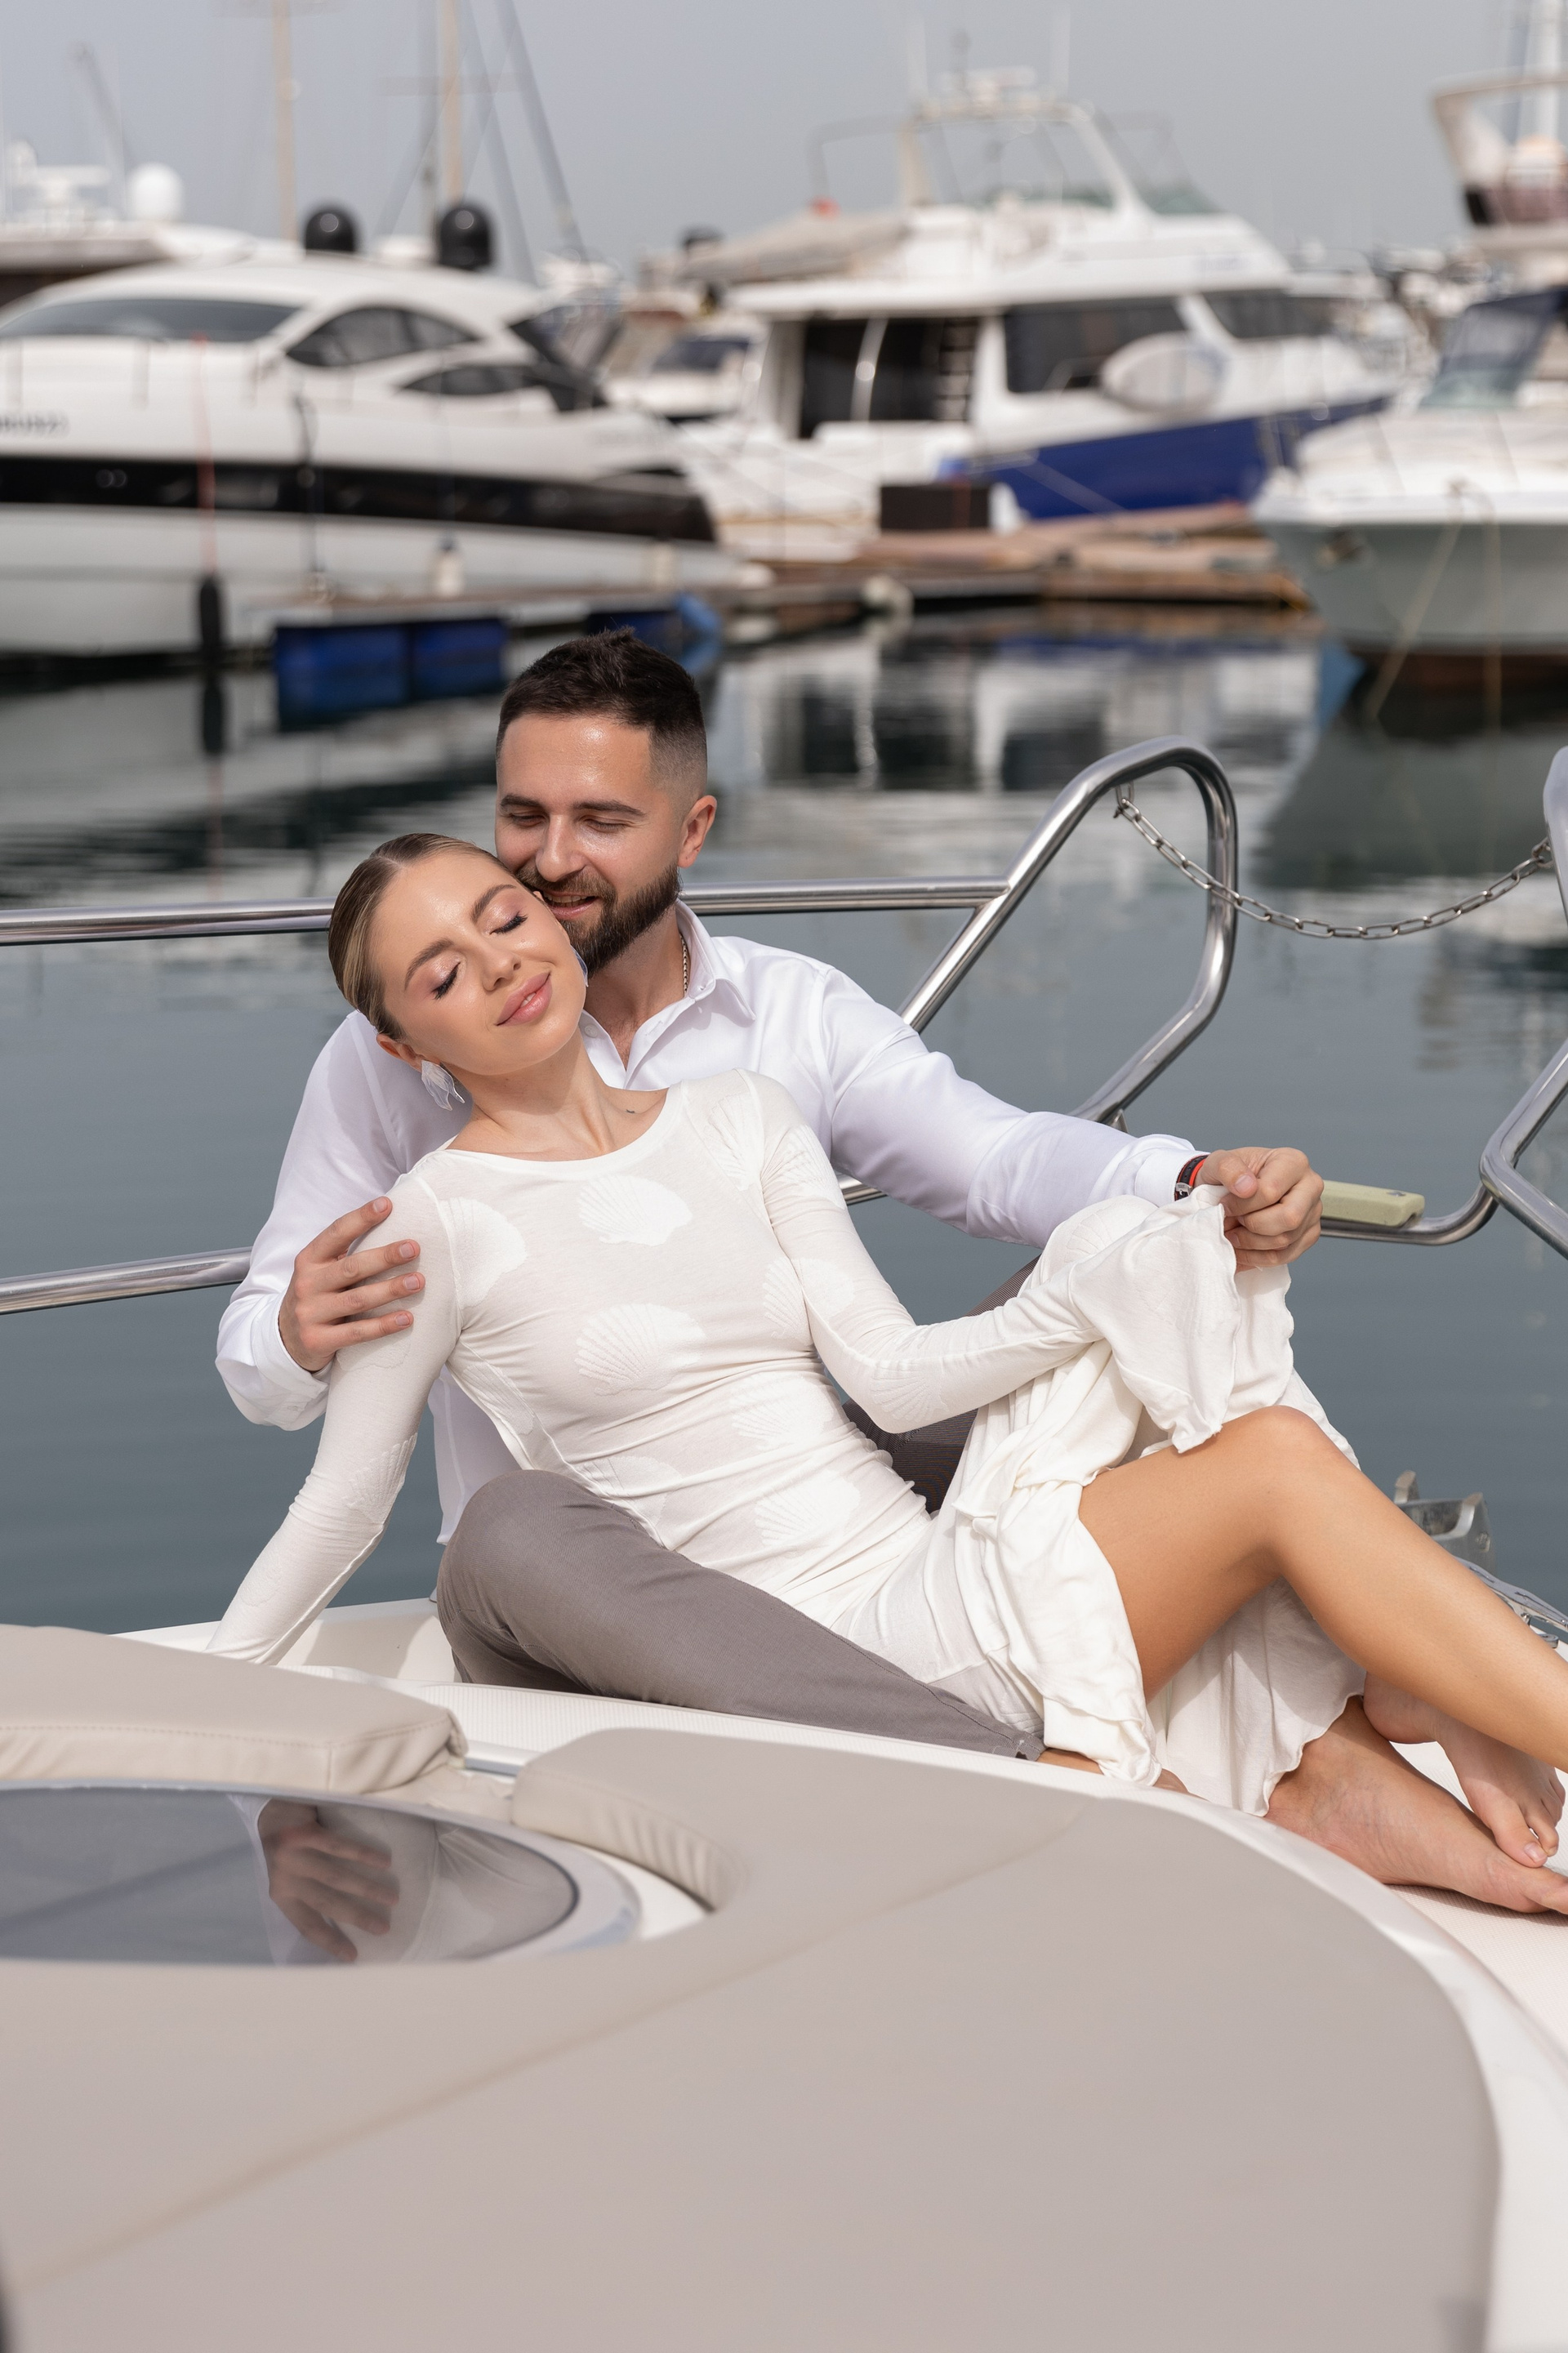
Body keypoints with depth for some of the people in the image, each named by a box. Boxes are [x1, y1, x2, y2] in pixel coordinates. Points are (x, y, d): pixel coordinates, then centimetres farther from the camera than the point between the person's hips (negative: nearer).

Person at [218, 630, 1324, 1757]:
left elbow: (998, 1155, -8)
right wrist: (300, 1337, -25)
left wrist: (1195, 1185, -29)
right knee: (515, 1530, -39)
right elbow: (260, 1375, 2)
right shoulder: (395, 1053, 1)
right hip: (549, 1579, -3)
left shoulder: (798, 1012, 7)